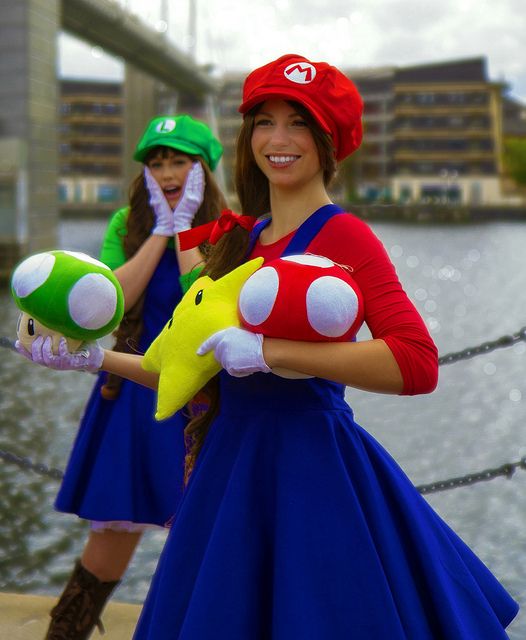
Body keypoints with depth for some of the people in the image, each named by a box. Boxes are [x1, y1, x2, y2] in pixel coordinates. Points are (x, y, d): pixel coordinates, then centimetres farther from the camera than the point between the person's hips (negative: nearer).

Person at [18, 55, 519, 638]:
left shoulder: (344, 235, -10)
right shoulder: (243, 240, 11)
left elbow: (418, 362, -25)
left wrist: (269, 350, -26)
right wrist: (94, 357, 12)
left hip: (311, 464, -7)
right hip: (234, 460, 7)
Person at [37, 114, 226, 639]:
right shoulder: (127, 224, 4)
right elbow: (113, 297, -12)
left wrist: (185, 227, -16)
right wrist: (163, 228, -11)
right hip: (132, 397, 2)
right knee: (105, 555, 9)